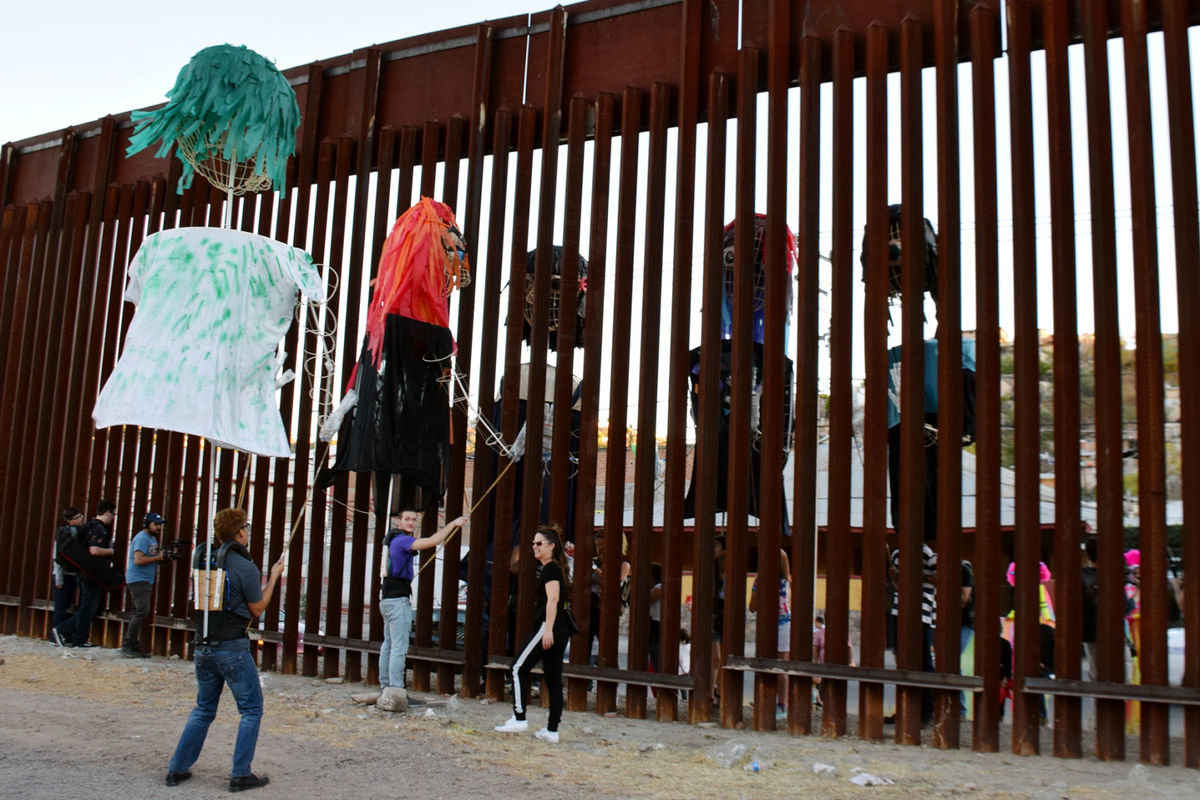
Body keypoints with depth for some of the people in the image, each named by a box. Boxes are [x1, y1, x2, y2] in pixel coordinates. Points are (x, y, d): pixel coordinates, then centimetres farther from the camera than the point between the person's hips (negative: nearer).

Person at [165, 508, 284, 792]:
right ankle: (241, 774, 6)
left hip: (203, 647, 7)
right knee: (251, 710, 7)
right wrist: (273, 578, 6)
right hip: (231, 648, -7)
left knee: (203, 710, 21)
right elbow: (257, 609, -5)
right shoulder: (245, 567, -13)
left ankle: (177, 769, 21)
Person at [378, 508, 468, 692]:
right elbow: (432, 541, -25)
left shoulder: (392, 539, 13)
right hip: (398, 600, -11)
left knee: (388, 645, 15)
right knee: (399, 648, -11)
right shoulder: (401, 540, -15)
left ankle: (385, 686, 22)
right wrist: (453, 524, -19)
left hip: (387, 599, 11)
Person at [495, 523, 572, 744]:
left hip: (548, 628, -10)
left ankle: (519, 719, -2)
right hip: (561, 630, 10)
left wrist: (548, 630, -25)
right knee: (553, 679, 8)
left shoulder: (550, 569, -8)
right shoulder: (557, 569, 21)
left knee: (519, 668, -2)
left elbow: (553, 599, -19)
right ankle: (552, 730, 10)